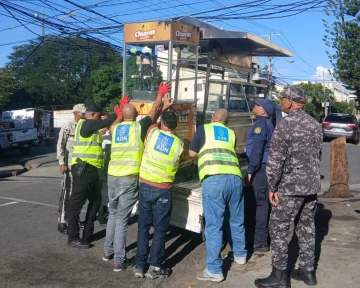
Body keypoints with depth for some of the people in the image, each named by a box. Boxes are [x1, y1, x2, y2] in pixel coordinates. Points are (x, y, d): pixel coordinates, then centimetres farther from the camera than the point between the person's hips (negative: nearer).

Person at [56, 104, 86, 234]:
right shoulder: (67, 127, -6)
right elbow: (60, 146, -7)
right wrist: (62, 163, -12)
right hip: (70, 165, -6)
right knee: (67, 194, -5)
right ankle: (62, 222, 0)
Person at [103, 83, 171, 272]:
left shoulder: (115, 128, 11)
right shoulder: (138, 126, -3)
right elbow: (154, 111, 11)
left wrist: (122, 108, 48)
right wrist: (161, 94, 26)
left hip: (113, 177, 6)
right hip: (129, 179, -5)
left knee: (113, 215, 21)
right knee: (122, 219, -2)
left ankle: (108, 251, 32)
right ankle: (119, 261, 5)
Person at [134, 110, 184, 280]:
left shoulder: (152, 133, -2)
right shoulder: (179, 144, -3)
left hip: (145, 187, 2)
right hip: (163, 191, -2)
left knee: (143, 227, 12)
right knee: (160, 229, 9)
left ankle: (140, 266, 18)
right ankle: (155, 267, 12)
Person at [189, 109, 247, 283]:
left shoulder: (203, 129, 13)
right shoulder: (231, 133, 21)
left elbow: (192, 153, 18)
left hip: (213, 179, -4)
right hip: (234, 178, 4)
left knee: (214, 224, -1)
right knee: (236, 220, 21)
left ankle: (214, 270, 0)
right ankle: (240, 255, 39)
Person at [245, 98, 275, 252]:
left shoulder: (260, 124, -14)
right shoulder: (267, 124, 16)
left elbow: (257, 151, -21)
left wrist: (250, 171, -19)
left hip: (261, 167, -10)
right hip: (266, 166, 10)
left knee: (261, 203, -6)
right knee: (264, 202, 15)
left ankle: (261, 242, 0)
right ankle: (262, 237, 25)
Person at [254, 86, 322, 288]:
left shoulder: (285, 125, -16)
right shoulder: (316, 125, 7)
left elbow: (275, 161, -17)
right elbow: (318, 156, 14)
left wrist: (272, 187, -8)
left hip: (290, 187, -7)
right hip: (312, 186, 8)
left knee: (278, 229, 2)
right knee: (307, 227, 15)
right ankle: (308, 271, 25)